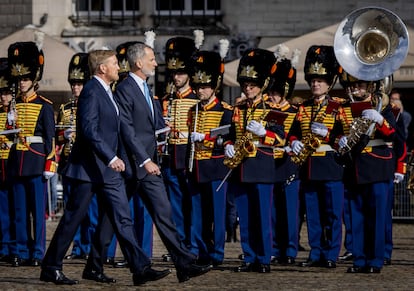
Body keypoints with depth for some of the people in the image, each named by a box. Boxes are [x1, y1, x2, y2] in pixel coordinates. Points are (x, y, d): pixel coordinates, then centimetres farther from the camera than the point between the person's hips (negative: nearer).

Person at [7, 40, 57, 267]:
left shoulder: (44, 106, -2)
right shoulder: (15, 104, 12)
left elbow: (50, 137, -5)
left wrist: (49, 164, -11)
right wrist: (10, 123, -1)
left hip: (37, 161, -5)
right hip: (17, 162, 5)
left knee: (38, 209, -2)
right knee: (20, 210, 6)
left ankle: (38, 253, 2)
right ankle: (20, 252, 10)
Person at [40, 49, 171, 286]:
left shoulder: (107, 92, 15)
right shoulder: (91, 91, -14)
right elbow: (89, 130, -23)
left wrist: (115, 159, 18)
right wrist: (111, 158, -29)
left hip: (109, 170, 9)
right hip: (89, 168, -9)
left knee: (121, 218, 3)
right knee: (73, 218, -2)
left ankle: (141, 268, 1)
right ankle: (51, 268, 7)